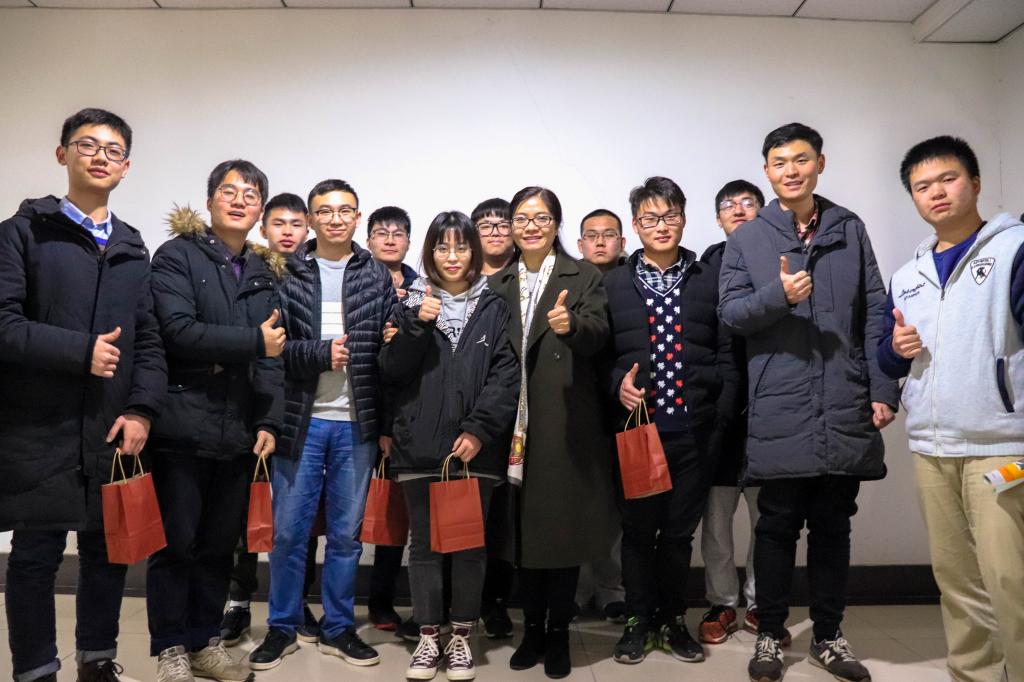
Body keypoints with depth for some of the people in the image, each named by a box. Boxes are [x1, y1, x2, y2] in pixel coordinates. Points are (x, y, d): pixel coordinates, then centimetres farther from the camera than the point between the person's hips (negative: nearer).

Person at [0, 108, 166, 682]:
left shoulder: (133, 249, 13)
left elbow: (150, 340, 8)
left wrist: (142, 410, -4)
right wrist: (80, 351, -15)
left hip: (114, 429, 4)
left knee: (111, 549, 11)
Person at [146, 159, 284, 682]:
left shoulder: (264, 273, 14)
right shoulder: (177, 256, -1)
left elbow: (273, 353, 9)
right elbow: (179, 330, -16)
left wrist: (270, 421, 0)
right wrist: (253, 340, -12)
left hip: (238, 432, 5)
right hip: (184, 426, -4)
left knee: (220, 544, 12)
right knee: (177, 542, 5)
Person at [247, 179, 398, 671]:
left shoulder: (378, 277, 4)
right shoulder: (286, 274, 2)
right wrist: (320, 352, -15)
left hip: (357, 424, 1)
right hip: (300, 420, 0)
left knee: (346, 533, 11)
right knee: (288, 530, 8)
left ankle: (338, 628, 26)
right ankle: (282, 627, 26)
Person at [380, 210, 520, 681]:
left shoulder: (494, 308, 6)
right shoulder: (413, 303, 9)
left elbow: (506, 374, -2)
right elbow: (391, 371, 2)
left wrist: (479, 429, -13)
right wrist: (416, 326, -12)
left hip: (475, 446, -1)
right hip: (420, 445, 1)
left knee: (470, 543, 7)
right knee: (424, 543, 8)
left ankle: (460, 637, 22)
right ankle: (428, 638, 22)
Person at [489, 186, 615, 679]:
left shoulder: (583, 277, 2)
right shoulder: (497, 284, 12)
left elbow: (599, 334, -12)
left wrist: (570, 325, -33)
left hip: (566, 424, -3)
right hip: (515, 423, 3)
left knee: (564, 524, 4)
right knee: (524, 526, 9)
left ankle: (559, 631, 20)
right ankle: (532, 628, 25)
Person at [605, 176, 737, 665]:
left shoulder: (710, 280, 6)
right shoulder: (613, 284, 5)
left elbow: (726, 354, 4)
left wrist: (722, 419, -2)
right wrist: (618, 382, -14)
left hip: (694, 430, 1)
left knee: (680, 531, 12)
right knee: (638, 529, 10)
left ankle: (672, 619, 30)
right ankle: (639, 620, 27)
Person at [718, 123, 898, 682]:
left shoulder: (850, 230, 11)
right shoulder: (747, 239, 6)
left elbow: (875, 313, 7)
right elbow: (730, 313, 0)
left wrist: (882, 389, 1)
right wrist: (778, 294, -19)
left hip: (845, 408, 2)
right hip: (779, 411, -2)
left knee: (833, 525, 12)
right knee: (778, 525, 6)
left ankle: (828, 635, 27)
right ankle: (770, 635, 22)